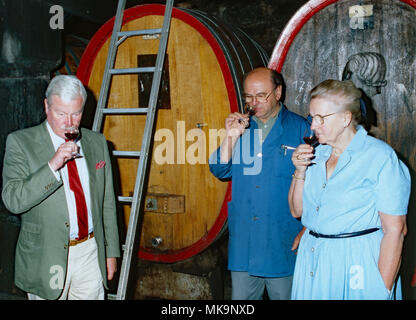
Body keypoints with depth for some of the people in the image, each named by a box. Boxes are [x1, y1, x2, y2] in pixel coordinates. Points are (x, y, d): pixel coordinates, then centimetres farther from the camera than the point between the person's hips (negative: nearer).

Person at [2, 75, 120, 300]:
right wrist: (52, 165, -26)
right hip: (46, 257, -3)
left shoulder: (97, 143, 5)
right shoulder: (20, 142, -7)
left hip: (91, 252, 3)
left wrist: (111, 252, 9)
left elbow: (107, 203, 9)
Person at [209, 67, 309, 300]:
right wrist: (231, 136, -10)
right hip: (243, 237, 3)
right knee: (241, 296, 14)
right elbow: (220, 171, 3)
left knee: (283, 295, 10)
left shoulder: (299, 128, -3)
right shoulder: (241, 126, 8)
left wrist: (306, 230, -7)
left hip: (283, 239, -3)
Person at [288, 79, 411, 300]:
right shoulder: (318, 154, 6)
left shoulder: (380, 156, -12)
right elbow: (297, 211, 9)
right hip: (311, 260, 6)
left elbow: (394, 231, -15)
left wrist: (383, 289, -16)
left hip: (356, 262, -5)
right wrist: (300, 171, -5)